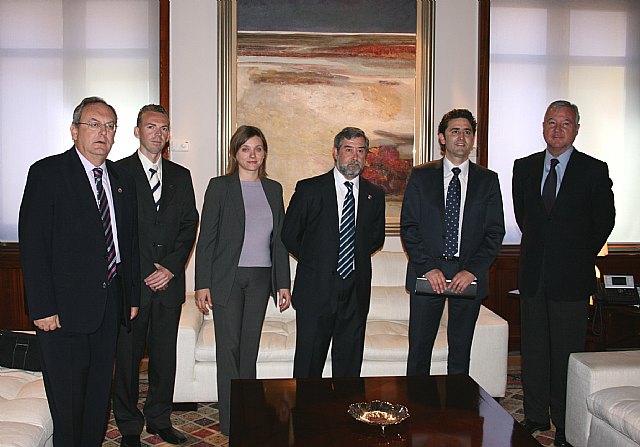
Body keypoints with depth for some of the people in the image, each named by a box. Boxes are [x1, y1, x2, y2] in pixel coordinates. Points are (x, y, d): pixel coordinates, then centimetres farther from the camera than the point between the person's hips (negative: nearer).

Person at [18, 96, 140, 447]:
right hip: (64, 307, -5)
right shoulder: (47, 173, -7)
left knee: (100, 391, 15)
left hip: (110, 305, 6)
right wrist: (42, 308, -16)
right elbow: (32, 244, -12)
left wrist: (132, 295, 11)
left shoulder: (121, 179, 11)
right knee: (67, 395, 5)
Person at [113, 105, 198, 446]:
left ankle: (159, 420, 26)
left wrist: (171, 267, -4)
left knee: (165, 355, 11)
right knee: (128, 357, 5)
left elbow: (189, 224, 8)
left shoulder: (180, 176, 12)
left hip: (169, 280, 4)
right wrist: (142, 273, -9)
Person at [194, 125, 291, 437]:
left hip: (261, 279, 4)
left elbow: (279, 239, 11)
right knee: (229, 347, 0)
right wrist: (202, 285, -9)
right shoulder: (220, 186, -3)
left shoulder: (273, 189, 9)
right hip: (227, 278, -4)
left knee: (250, 346, 10)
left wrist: (283, 283, 8)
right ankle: (231, 421, 8)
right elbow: (206, 238, -4)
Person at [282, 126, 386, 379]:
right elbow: (289, 235, 4)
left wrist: (358, 256, 10)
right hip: (316, 289, -3)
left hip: (356, 291, 3)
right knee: (309, 362, 3)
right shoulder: (309, 189, -2)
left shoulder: (375, 195, 8)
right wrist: (314, 260, 5)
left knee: (349, 363, 10)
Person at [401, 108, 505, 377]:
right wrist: (428, 267, -12)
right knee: (419, 348, 3)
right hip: (427, 273, -1)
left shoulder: (488, 180, 7)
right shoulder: (421, 176, 5)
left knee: (461, 350, 9)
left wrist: (473, 270, -11)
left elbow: (495, 232, 2)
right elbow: (408, 227, 0)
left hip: (469, 276, 1)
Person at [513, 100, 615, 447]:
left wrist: (580, 256, 8)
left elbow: (604, 221, 4)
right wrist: (539, 249, 12)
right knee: (533, 349, 10)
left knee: (567, 352, 3)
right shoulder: (524, 167, 8)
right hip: (533, 274, 3)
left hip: (572, 277, -3)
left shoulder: (594, 170, -2)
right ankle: (535, 417, 23)